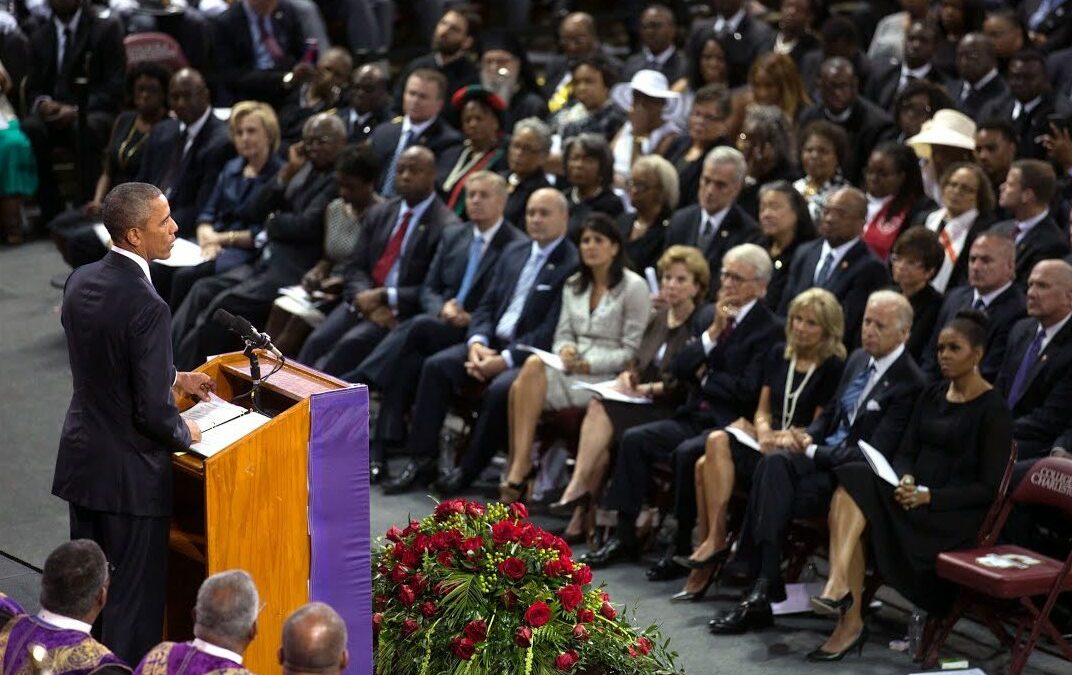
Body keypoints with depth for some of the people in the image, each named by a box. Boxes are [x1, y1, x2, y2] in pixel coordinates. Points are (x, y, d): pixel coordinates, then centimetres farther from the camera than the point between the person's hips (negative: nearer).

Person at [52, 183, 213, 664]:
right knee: (133, 602, 5)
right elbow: (153, 412, -22)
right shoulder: (147, 308, -25)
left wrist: (174, 378, 17)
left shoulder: (80, 282, 0)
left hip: (81, 462, 8)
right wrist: (184, 435, -2)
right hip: (130, 475, -8)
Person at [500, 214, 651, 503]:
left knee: (535, 369, -30)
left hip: (607, 377, -6)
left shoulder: (633, 287, -2)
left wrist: (587, 365, -15)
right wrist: (565, 350, -6)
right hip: (571, 369, 6)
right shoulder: (574, 285, 18)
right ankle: (519, 468, -31)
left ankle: (518, 470, -28)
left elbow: (632, 351, -5)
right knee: (531, 367, -30)